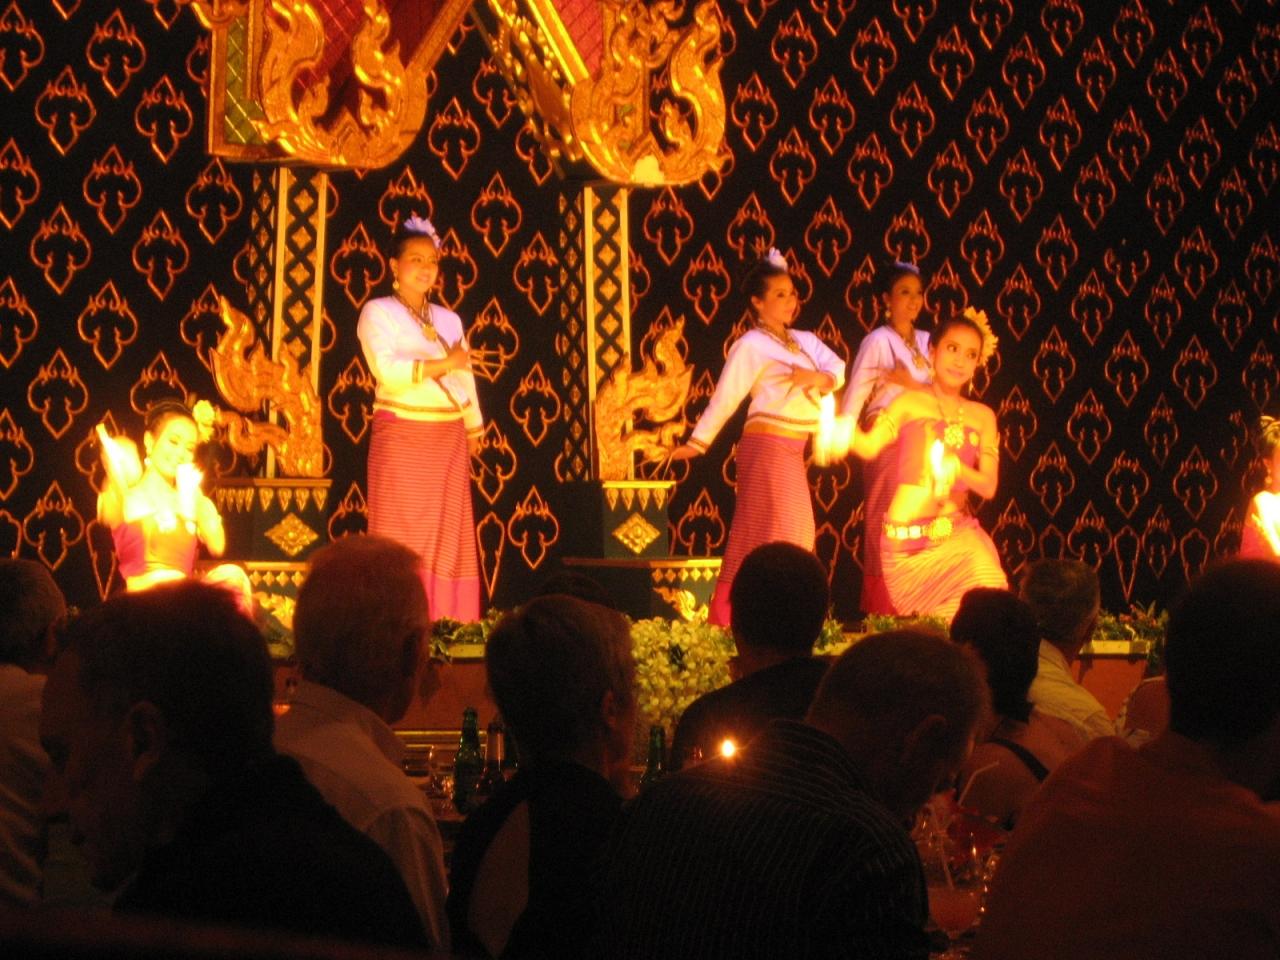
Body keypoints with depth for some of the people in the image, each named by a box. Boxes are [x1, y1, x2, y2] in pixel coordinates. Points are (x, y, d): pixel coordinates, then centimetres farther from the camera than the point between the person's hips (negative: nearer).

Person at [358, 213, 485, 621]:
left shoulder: (449, 320, 17)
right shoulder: (378, 312, 0)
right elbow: (387, 369, -16)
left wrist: (474, 432, 14)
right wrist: (441, 364, -14)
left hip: (449, 439, 5)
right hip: (401, 435, -5)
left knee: (449, 539, 2)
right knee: (403, 540, -6)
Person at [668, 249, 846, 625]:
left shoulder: (805, 340, 15)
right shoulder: (751, 345, -7)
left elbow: (838, 369, 3)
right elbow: (725, 396, -10)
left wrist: (818, 377, -17)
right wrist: (697, 442, -12)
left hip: (793, 452, 8)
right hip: (767, 443, -8)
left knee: (796, 536, 11)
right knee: (771, 535, -8)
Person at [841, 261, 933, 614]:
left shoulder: (926, 342, 14)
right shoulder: (878, 341, -2)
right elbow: (853, 398, -7)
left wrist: (912, 384, -7)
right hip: (889, 448, -5)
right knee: (886, 535, -5)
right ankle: (882, 619, -1)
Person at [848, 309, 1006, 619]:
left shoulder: (982, 416, 10)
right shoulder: (910, 402, 4)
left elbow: (988, 486, 3)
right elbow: (869, 446, -9)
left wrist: (956, 469, -15)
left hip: (958, 534, 2)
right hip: (906, 539, -2)